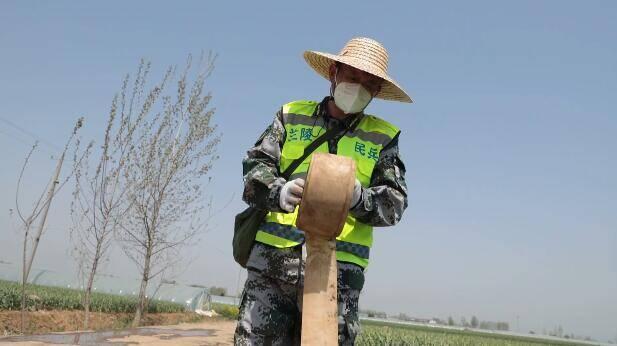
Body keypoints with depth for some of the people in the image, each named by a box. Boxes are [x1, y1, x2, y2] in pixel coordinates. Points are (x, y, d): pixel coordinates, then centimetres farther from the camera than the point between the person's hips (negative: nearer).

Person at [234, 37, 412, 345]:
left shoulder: (383, 137, 13)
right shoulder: (292, 115, 14)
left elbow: (394, 202, 4)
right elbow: (255, 165, 4)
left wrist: (359, 197, -19)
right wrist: (278, 192, -18)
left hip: (337, 269, 0)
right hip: (272, 258, 1)